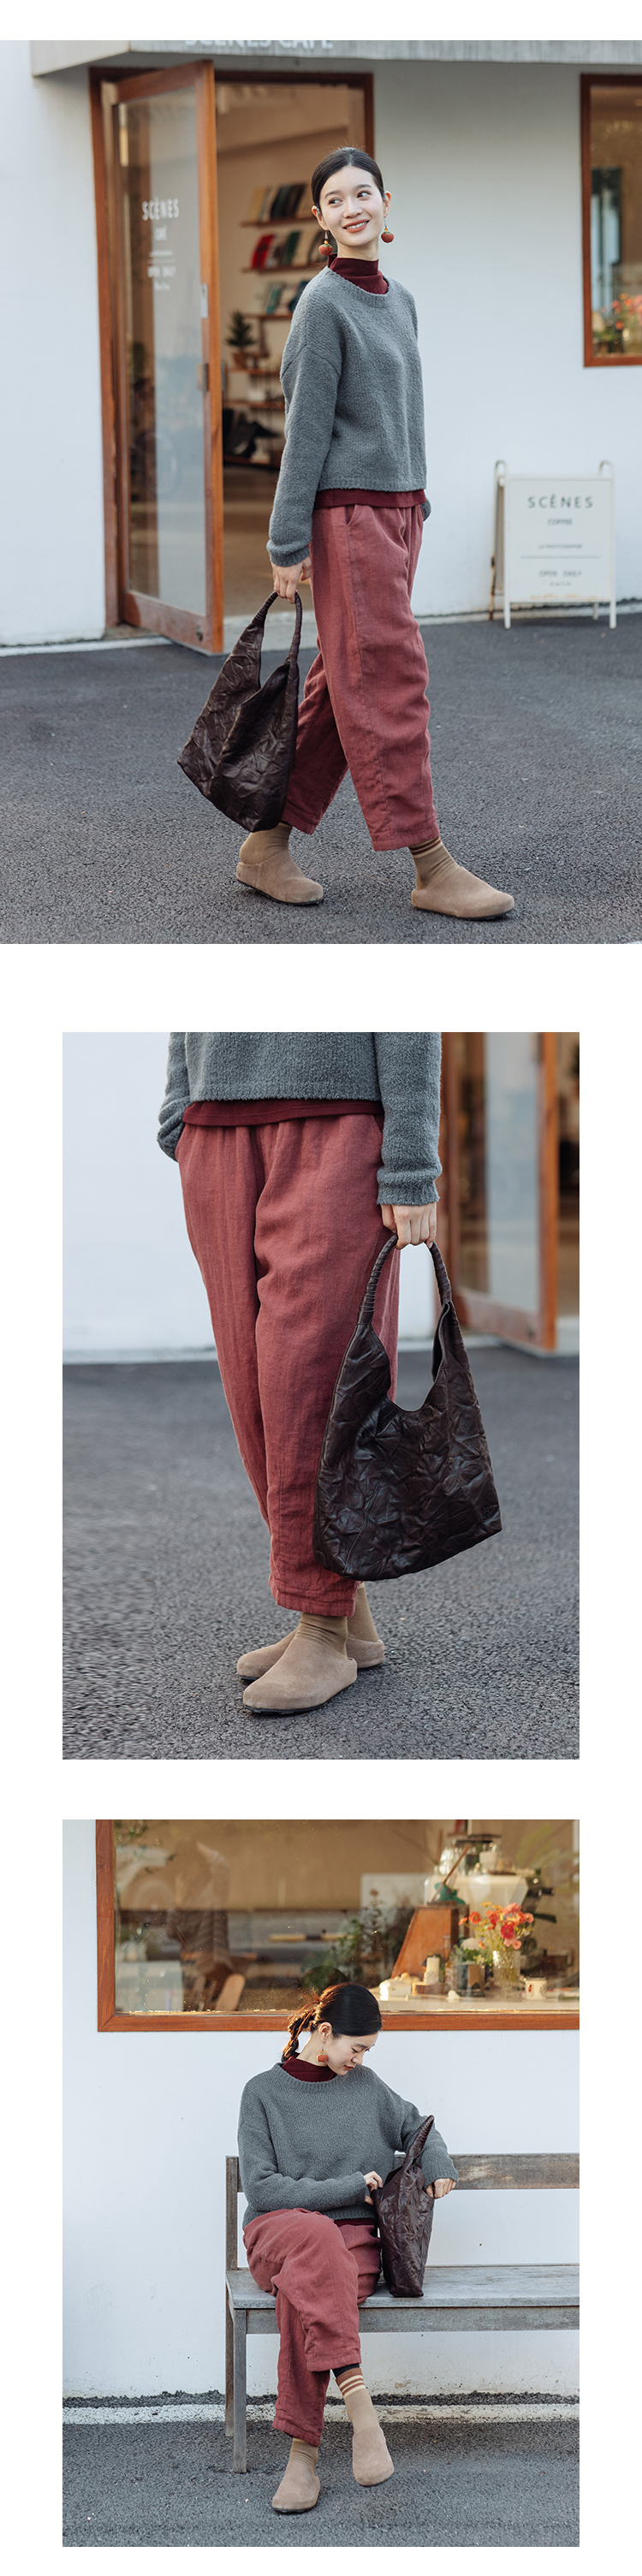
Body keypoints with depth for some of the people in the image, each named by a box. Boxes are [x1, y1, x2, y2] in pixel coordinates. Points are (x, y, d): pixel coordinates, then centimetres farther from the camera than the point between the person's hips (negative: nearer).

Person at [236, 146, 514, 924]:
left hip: (396, 509, 8)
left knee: (343, 684, 7)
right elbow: (306, 427, -11)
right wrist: (289, 540, -12)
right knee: (387, 677, -9)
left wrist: (416, 504, 17)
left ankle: (269, 845, 12)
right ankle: (430, 866, -9)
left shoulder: (399, 301, 14)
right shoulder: (323, 305, -8)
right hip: (347, 512, -8)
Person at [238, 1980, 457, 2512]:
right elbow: (261, 2188, -3)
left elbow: (416, 2125, 32)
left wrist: (439, 2168, 11)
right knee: (318, 2238, -42)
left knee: (305, 2289, -37)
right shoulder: (264, 2093, 4)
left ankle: (304, 2452, -41)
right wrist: (348, 2188, -6)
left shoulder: (365, 2085, 14)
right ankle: (357, 2398, -52)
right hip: (278, 2228, -2)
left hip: (353, 2234, 2)